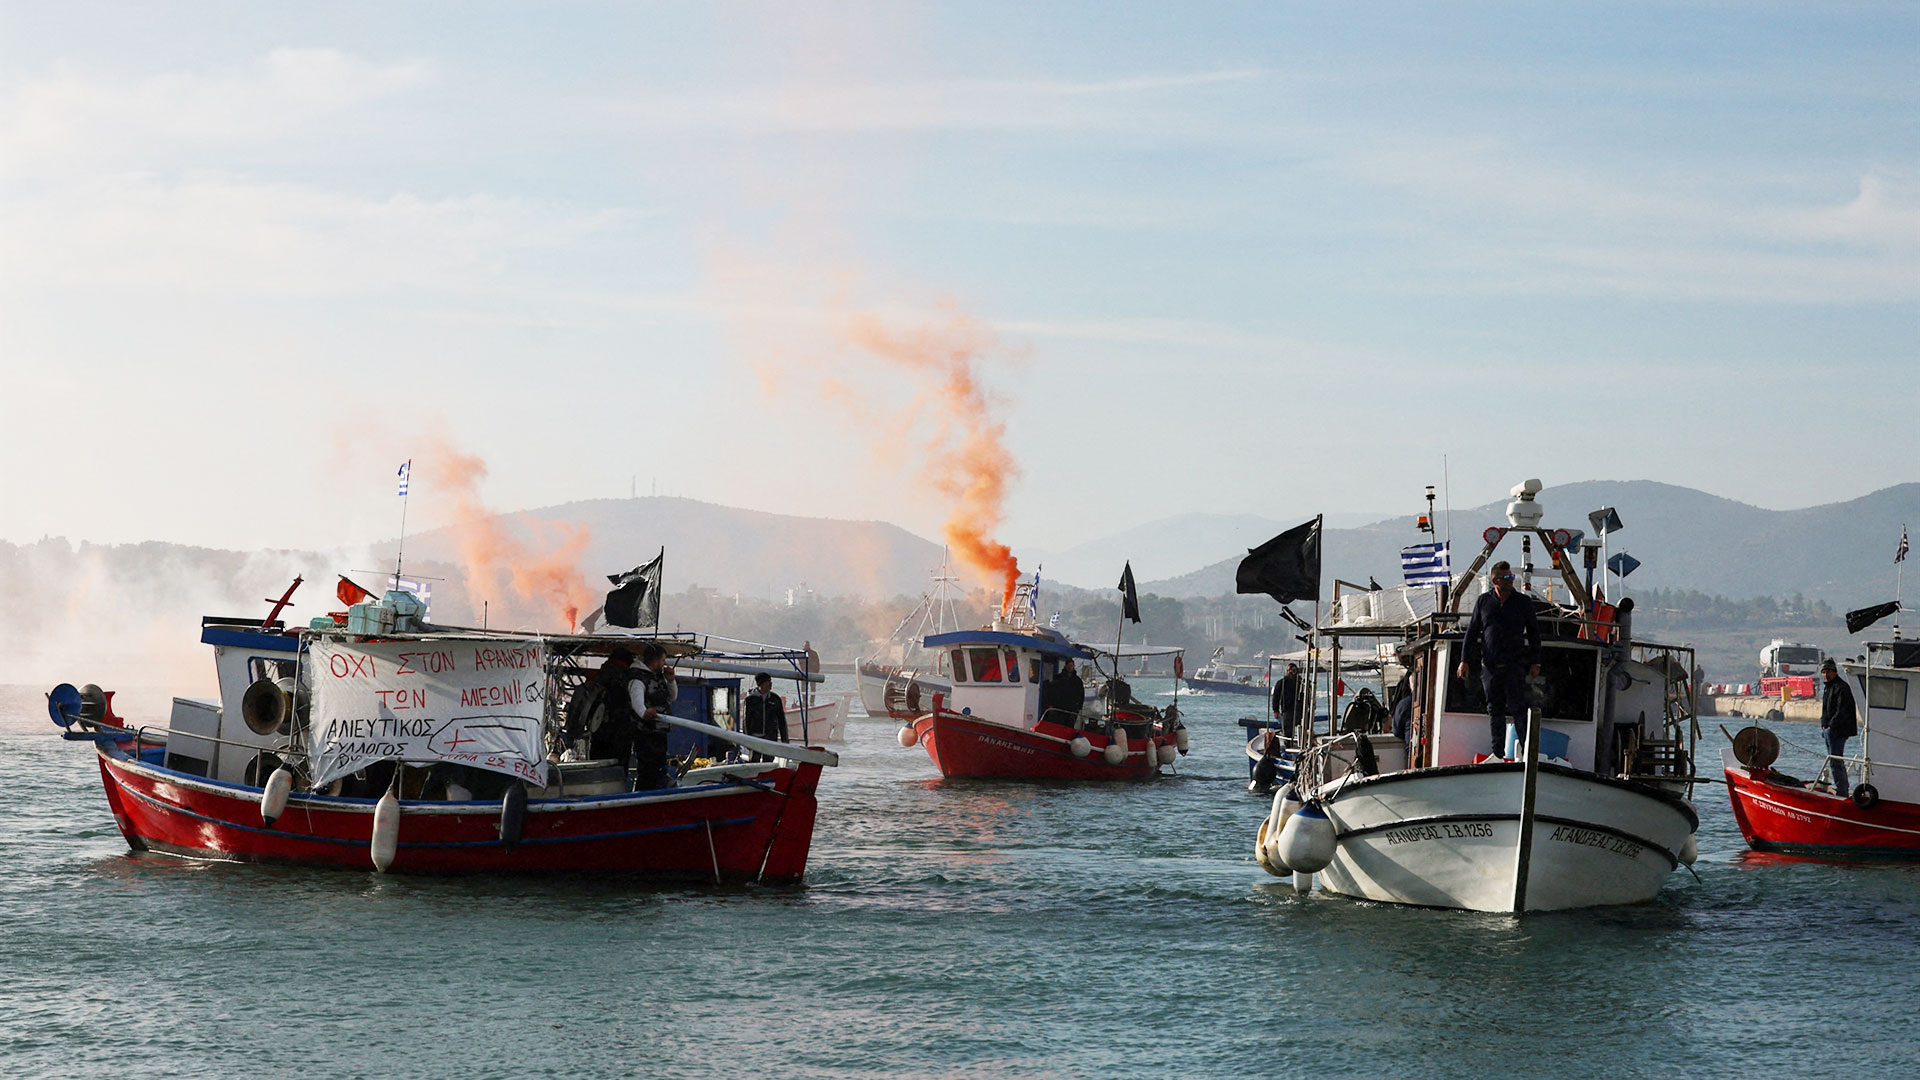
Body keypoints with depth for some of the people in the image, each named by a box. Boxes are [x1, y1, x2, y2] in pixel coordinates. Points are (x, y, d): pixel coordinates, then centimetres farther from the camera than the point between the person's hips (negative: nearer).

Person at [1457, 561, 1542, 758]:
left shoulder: (1523, 601, 5)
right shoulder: (1483, 601, 8)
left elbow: (1533, 633, 9)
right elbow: (1472, 632, 12)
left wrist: (1535, 662, 3)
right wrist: (1465, 660, 7)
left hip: (1515, 665, -2)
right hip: (1490, 666, 2)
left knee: (1517, 707, -10)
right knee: (1495, 709, 5)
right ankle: (1498, 751, 11)